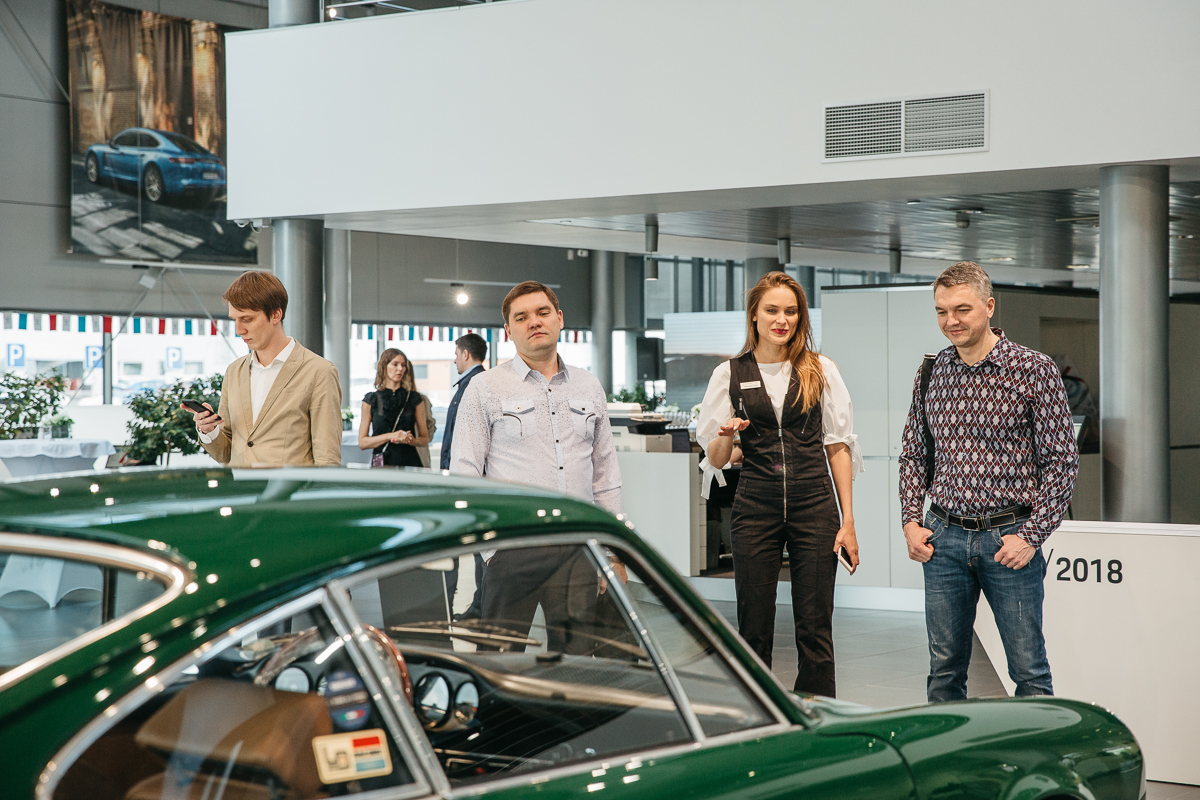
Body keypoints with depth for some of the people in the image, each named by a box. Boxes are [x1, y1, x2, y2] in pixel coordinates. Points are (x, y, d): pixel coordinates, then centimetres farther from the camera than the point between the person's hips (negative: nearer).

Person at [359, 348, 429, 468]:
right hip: (381, 464, -1)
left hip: (409, 462, 1)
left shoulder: (415, 399, 10)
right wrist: (390, 436, -9)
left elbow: (425, 439, 14)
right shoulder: (371, 400, 7)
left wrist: (412, 441, -8)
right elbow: (362, 442, 4)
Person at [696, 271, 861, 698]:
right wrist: (728, 436, -16)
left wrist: (848, 521, 1)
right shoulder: (729, 374, 6)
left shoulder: (821, 371, 6)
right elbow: (714, 459, 8)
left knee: (815, 630, 0)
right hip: (754, 507, 0)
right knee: (754, 631, 2)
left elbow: (838, 446, 7)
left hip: (814, 505, 0)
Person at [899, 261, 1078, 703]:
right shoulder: (932, 372, 7)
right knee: (944, 668, 9)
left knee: (1029, 672, 1)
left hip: (1010, 537, -4)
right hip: (943, 539, 4)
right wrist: (910, 521, 5)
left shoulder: (1034, 370, -6)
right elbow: (913, 454, 17)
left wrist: (1031, 535, -11)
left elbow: (1062, 461, -6)